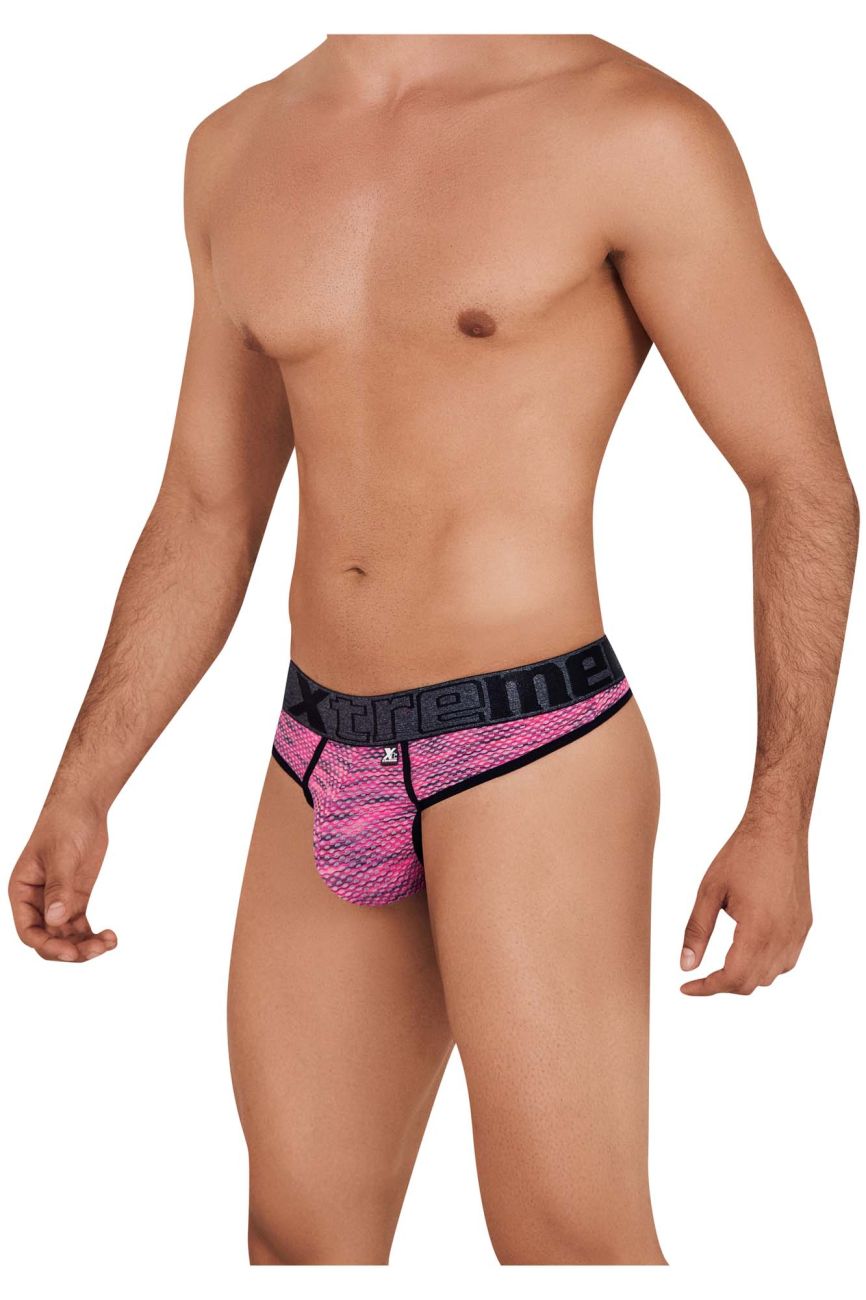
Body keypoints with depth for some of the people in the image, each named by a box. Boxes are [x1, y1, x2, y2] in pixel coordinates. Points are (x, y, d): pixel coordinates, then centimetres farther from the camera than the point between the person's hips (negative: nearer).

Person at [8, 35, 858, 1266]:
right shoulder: (241, 150, 9)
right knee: (304, 1242, 10)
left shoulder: (635, 126, -10)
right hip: (328, 770, 6)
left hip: (535, 760, -6)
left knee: (575, 1247, -6)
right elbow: (206, 516, 14)